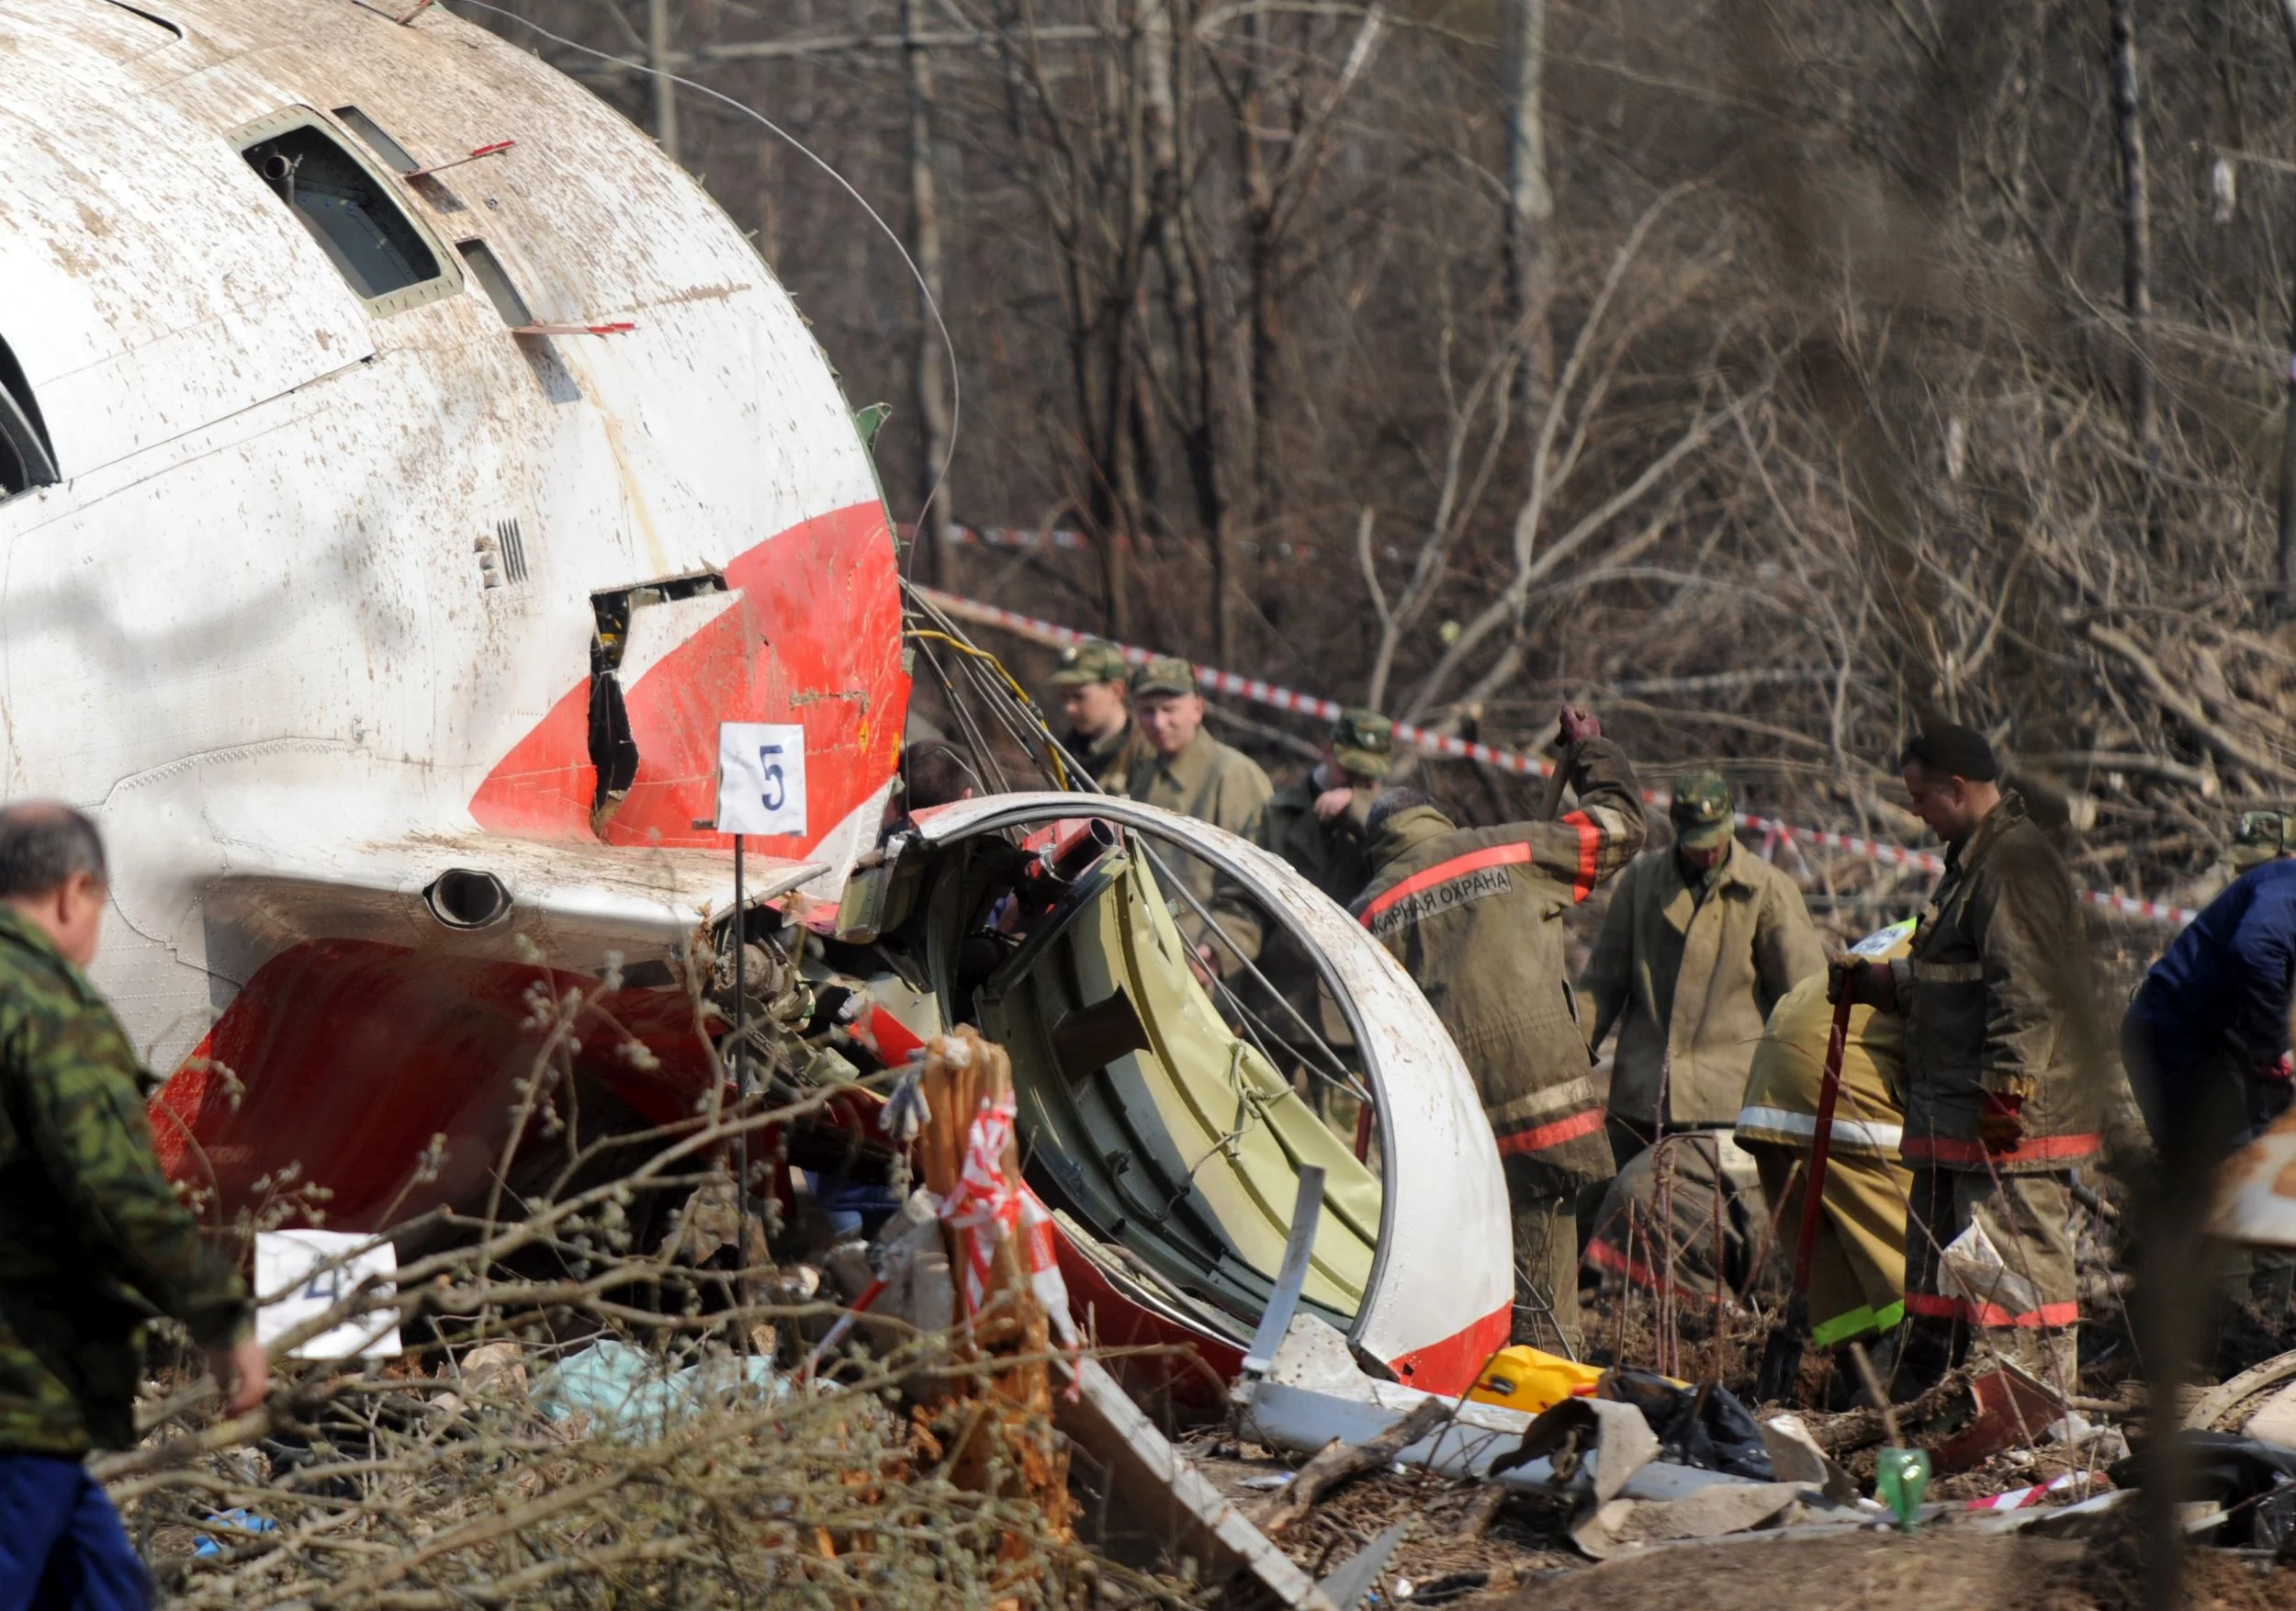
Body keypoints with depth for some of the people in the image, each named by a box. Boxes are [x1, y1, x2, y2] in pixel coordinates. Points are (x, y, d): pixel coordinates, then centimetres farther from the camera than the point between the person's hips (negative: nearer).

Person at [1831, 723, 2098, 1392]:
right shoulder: (1974, 860, 19)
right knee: (1935, 1272, 18)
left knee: (2017, 1274, -10)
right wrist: (1872, 981, 24)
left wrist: (2006, 1090, -27)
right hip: (1955, 1123, 11)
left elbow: (2028, 992, -24)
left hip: (2010, 1121, -11)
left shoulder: (2015, 866, -16)